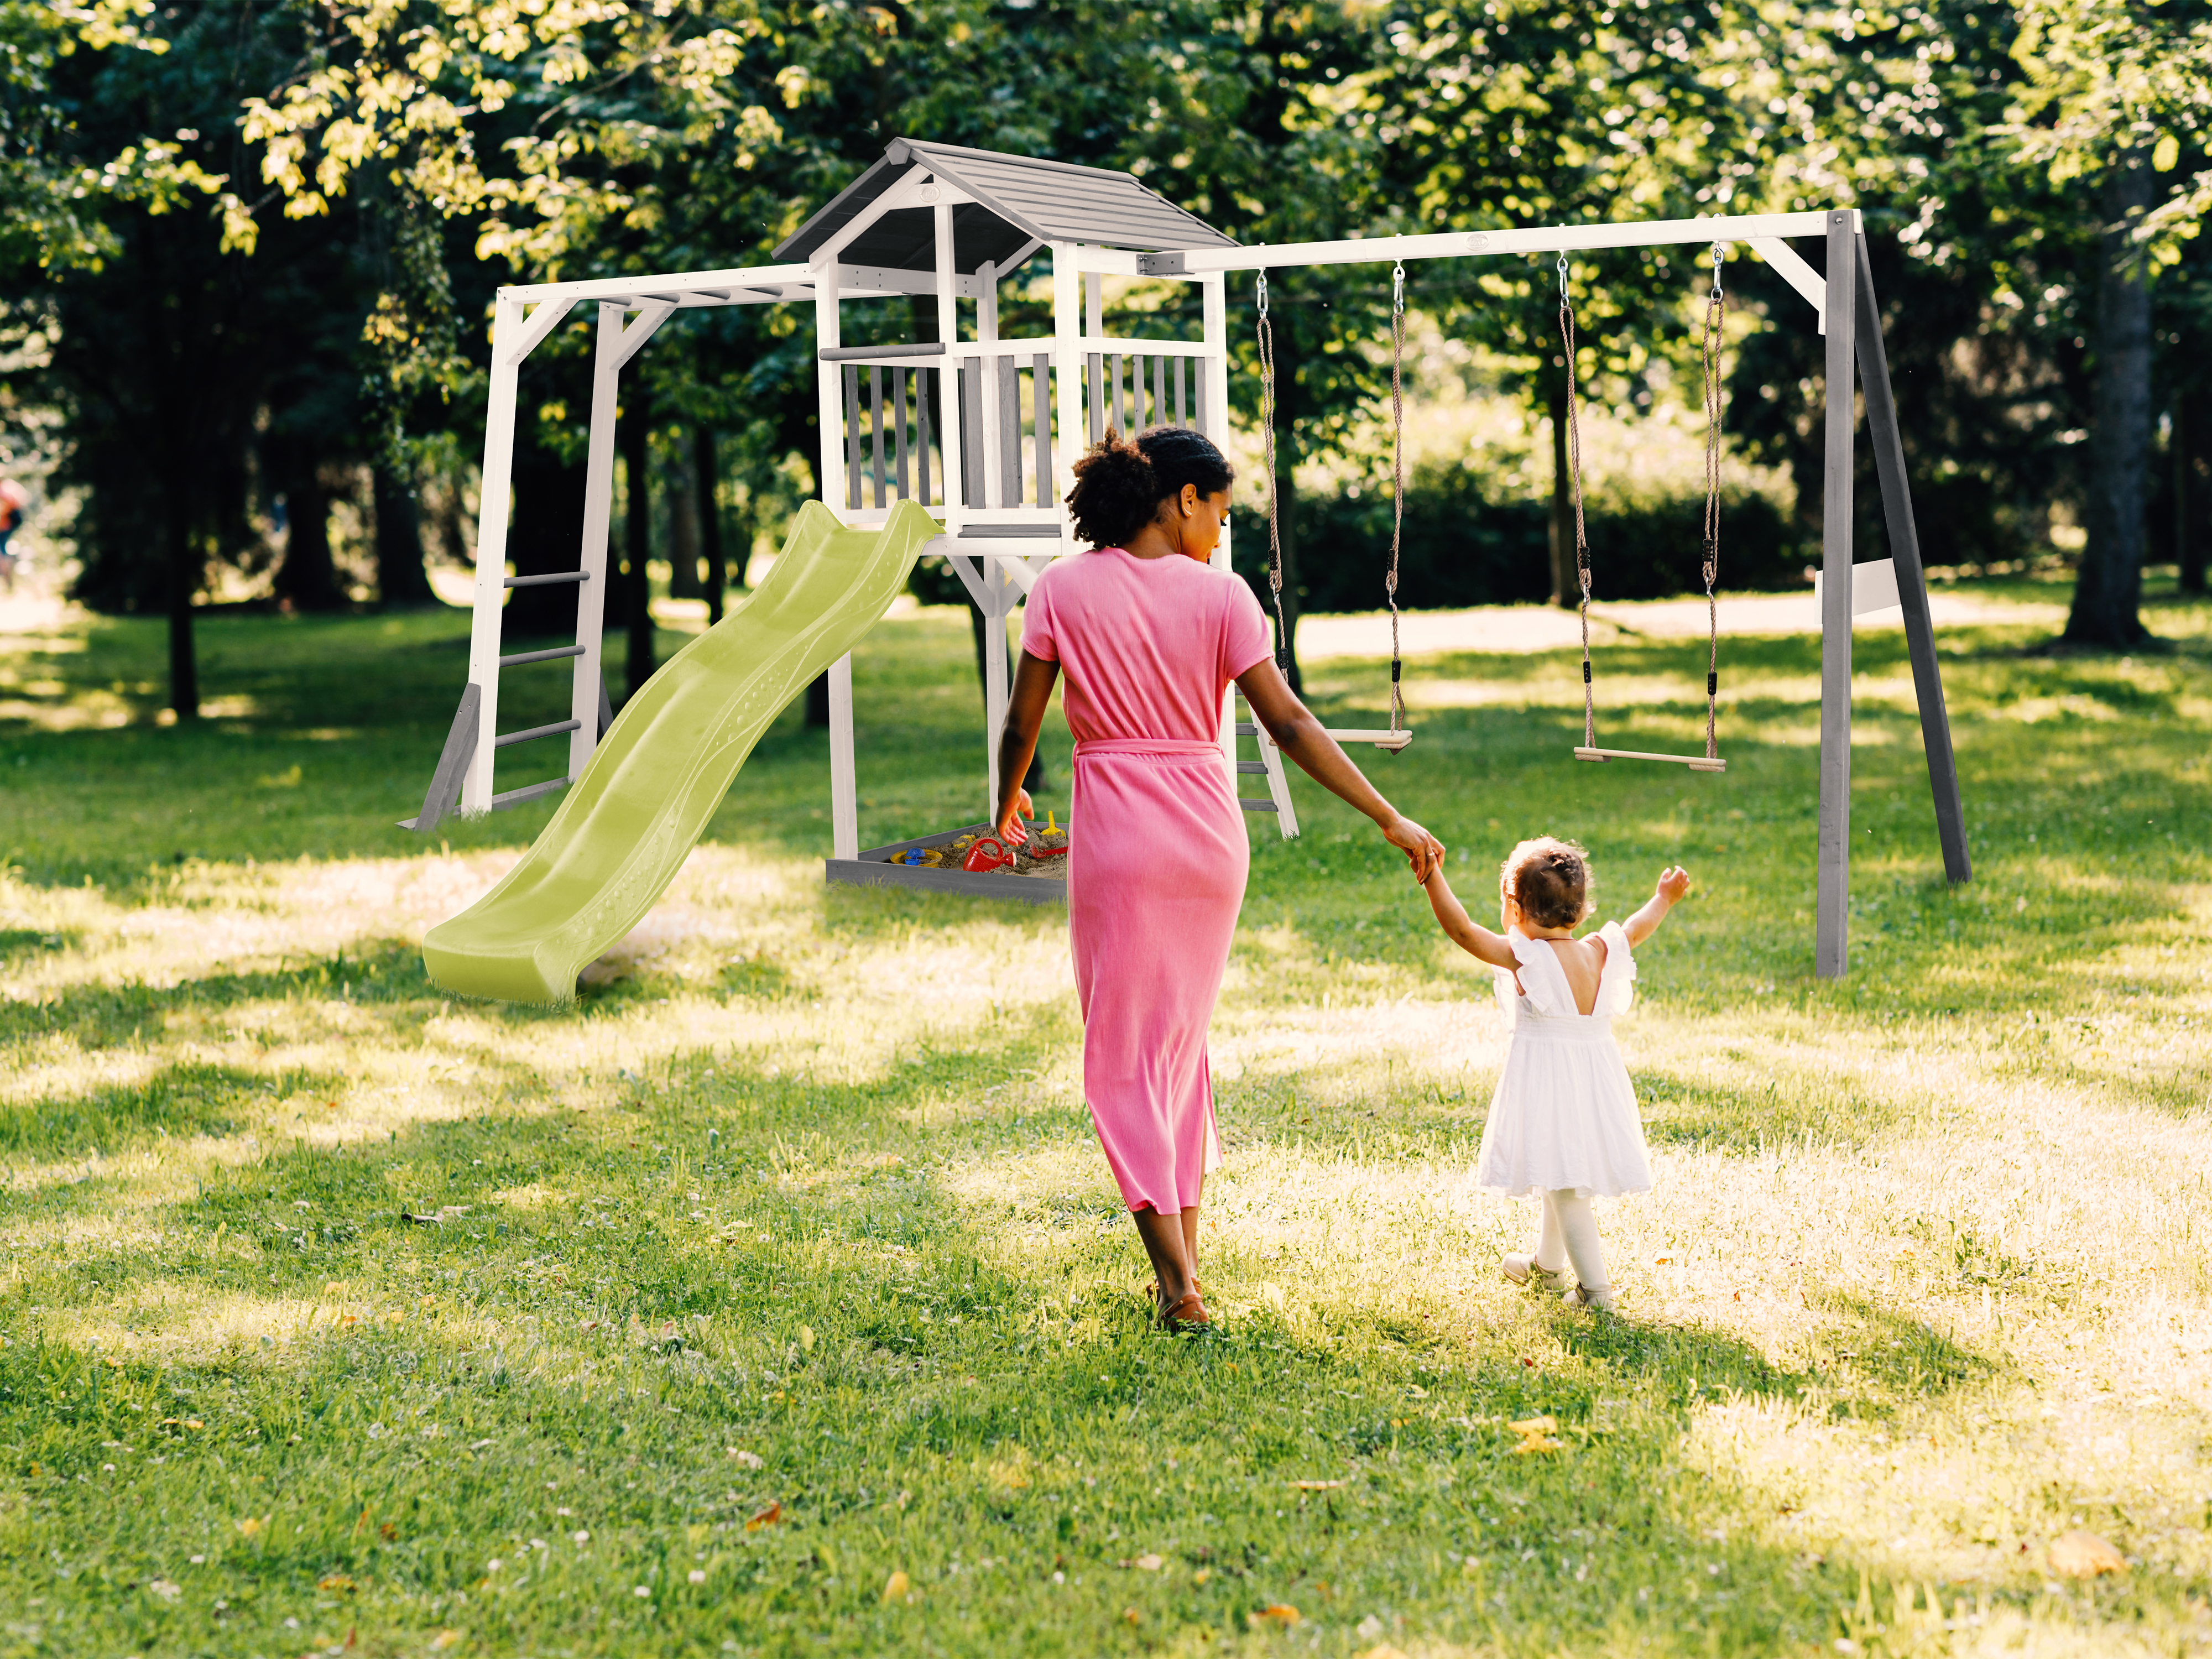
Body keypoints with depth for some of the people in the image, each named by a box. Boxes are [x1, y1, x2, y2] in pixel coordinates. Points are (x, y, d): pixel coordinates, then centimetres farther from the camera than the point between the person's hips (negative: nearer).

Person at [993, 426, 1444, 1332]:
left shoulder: (1064, 589, -3)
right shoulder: (1219, 595, -3)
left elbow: (1021, 723, 0)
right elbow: (1289, 724, -6)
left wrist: (1008, 802, 21)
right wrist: (1390, 820, -3)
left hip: (1116, 832, -2)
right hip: (1209, 830, 2)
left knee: (1124, 1053, 4)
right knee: (1182, 1038, 19)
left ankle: (1178, 1283, -5)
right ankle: (1184, 1254, 22)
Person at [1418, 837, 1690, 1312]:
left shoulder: (1524, 957, -17)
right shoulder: (1600, 953, 1)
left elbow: (1462, 929, -22)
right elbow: (1636, 930, 21)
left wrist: (1432, 876, -21)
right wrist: (1663, 900, 38)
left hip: (1545, 1079, -7)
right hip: (1595, 1074, 7)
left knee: (1564, 1186, -4)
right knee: (1563, 1178, 24)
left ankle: (1595, 1287, -7)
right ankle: (1546, 1264, 44)